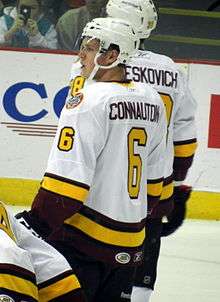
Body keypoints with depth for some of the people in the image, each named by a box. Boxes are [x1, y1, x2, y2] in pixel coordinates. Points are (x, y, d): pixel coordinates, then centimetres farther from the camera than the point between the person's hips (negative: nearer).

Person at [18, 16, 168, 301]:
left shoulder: (89, 100, -16)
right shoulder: (152, 101, 9)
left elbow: (69, 175, -19)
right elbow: (154, 173, 18)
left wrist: (38, 222, -14)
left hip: (82, 235, -8)